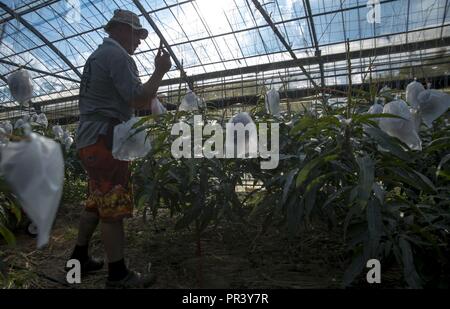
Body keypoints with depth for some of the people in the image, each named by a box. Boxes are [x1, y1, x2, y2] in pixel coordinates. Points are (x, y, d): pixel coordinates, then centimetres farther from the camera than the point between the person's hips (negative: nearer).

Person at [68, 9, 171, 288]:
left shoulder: (97, 55, 24)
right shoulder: (118, 55, -8)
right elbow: (138, 100, -17)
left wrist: (150, 100, 21)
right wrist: (160, 71, -6)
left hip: (90, 139, 10)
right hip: (105, 140, -10)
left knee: (97, 202, 17)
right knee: (114, 207, -6)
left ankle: (80, 257, 29)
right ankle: (119, 275, 4)